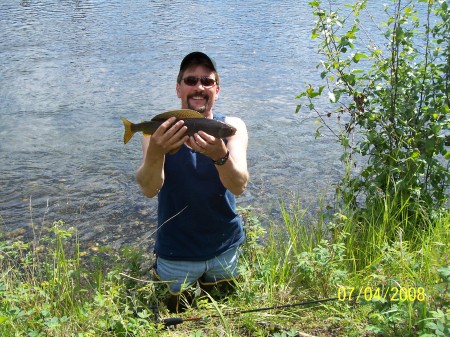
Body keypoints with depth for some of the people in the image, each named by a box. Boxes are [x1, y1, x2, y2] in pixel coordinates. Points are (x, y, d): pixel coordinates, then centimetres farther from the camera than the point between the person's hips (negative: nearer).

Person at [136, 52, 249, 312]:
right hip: (175, 253, -1)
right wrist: (155, 152, -48)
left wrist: (220, 155, -47)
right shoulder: (160, 130, -14)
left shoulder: (232, 127, -11)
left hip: (225, 249, 2)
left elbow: (239, 186, -26)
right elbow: (149, 189, -27)